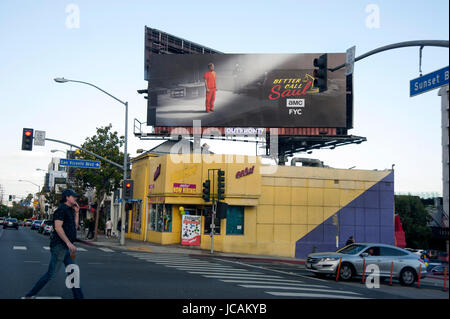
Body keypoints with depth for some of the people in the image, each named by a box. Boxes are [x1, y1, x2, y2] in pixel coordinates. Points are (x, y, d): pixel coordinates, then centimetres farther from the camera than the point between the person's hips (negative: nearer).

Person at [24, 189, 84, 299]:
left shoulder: (69, 210, 18)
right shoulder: (61, 209, -11)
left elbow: (75, 226, 22)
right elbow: (58, 227, -22)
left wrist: (76, 212, 13)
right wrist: (69, 243, -26)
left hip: (66, 247, 10)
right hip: (59, 245, -10)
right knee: (51, 273, -8)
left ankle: (79, 297, 13)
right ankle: (30, 295, 1)